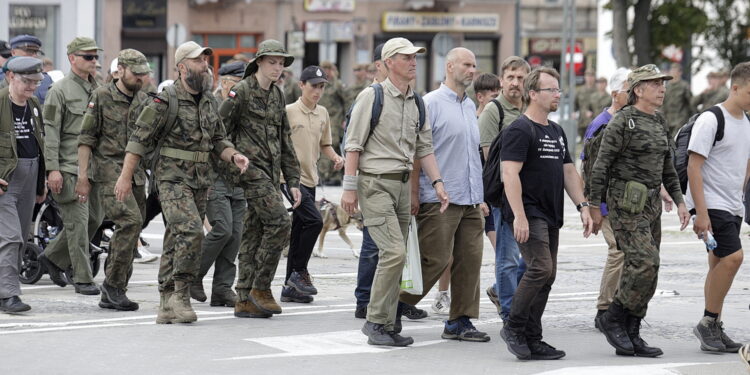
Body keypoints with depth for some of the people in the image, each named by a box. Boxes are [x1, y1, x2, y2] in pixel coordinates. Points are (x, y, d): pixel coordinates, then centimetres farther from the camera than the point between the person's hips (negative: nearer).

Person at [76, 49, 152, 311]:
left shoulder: (143, 101, 13)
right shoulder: (102, 97, -2)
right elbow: (86, 139, -4)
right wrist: (83, 176, -10)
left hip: (136, 176, 6)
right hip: (108, 172, -6)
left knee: (130, 230, 5)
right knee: (130, 221, -22)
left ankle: (111, 295, 13)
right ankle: (113, 284, -14)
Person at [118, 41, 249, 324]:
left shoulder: (208, 102, 13)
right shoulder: (165, 102, -9)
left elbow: (218, 140, 20)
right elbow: (139, 141, -7)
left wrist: (234, 156, 0)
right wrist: (126, 177, -10)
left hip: (201, 180, 7)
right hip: (172, 178, -7)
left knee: (177, 242, 9)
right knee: (190, 231, -23)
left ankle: (167, 306, 12)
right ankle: (180, 294, -13)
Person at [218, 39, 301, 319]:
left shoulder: (277, 95, 15)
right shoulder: (242, 91, -8)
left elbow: (285, 141, 19)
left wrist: (293, 182, 16)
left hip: (271, 172, 8)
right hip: (251, 168, -8)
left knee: (254, 233, 7)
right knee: (280, 223, -15)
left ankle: (245, 301, 9)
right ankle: (261, 288, -6)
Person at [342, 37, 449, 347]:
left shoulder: (417, 103, 14)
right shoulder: (372, 96, -6)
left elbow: (424, 147, 15)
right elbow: (354, 144, -7)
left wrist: (437, 183, 3)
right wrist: (350, 187, -10)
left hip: (403, 184, 7)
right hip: (375, 184, -7)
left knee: (395, 257, 7)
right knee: (394, 252, -17)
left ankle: (387, 325, 13)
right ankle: (375, 322, -8)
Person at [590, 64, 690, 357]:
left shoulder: (660, 124, 15)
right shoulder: (622, 122, -10)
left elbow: (667, 168, 21)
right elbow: (601, 165, -11)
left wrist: (679, 201, 12)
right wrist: (595, 206, -12)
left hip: (651, 203, 8)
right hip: (625, 203, -8)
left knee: (646, 271, 6)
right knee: (644, 264, -18)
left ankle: (630, 336, 11)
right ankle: (612, 319, -2)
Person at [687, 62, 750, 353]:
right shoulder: (710, 120, -13)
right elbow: (693, 167, -15)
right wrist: (701, 213, -19)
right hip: (711, 204, -8)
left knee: (720, 264, 9)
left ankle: (712, 330, 13)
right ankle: (709, 323, -7)